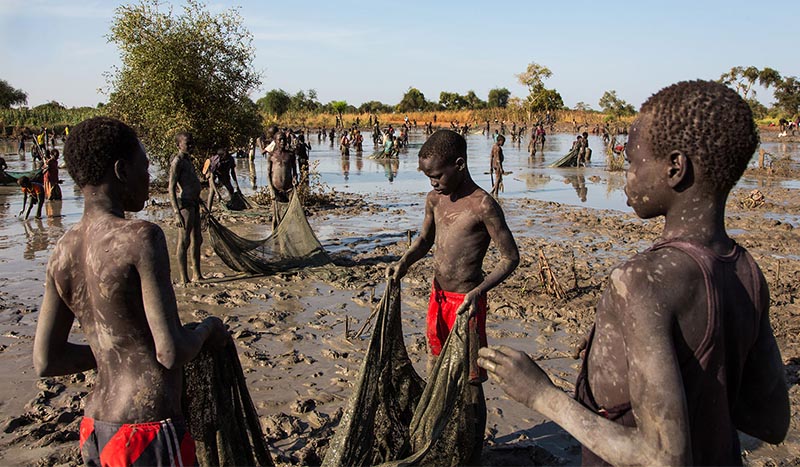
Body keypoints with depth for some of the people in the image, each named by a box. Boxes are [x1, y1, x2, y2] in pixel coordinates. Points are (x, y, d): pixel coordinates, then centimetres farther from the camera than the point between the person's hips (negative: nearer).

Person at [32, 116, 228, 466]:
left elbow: (45, 362, 7)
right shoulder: (141, 238, -19)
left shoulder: (62, 253, 3)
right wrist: (208, 329, -3)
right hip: (148, 436, -7)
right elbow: (172, 353, -22)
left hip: (95, 431, 7)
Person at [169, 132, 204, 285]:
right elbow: (171, 188, -19)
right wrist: (177, 213, -26)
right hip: (184, 204, -10)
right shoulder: (177, 162, -12)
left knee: (197, 240, 16)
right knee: (184, 242, -6)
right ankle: (184, 279, -2)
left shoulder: (188, 160, 17)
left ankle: (197, 275, 27)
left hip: (193, 203, 10)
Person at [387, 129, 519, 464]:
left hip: (465, 302, -8)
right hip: (438, 296, 8)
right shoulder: (434, 199, 2)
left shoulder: (482, 205, -19)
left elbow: (510, 257, -16)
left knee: (469, 383, 3)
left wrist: (478, 292, -29)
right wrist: (404, 263, -2)